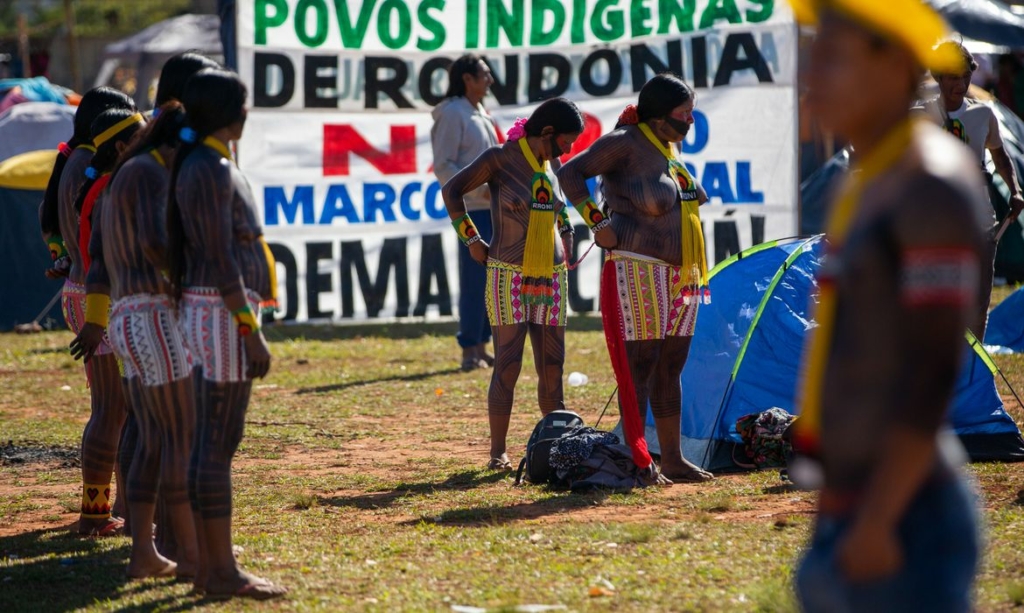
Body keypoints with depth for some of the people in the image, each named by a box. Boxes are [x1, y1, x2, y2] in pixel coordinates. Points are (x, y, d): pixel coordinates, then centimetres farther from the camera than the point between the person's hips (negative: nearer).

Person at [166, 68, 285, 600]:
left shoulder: (207, 166, 16)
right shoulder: (211, 171, -15)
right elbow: (220, 261, -19)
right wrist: (250, 331, -19)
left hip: (218, 314, 10)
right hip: (223, 313, -10)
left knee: (211, 443, 10)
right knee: (219, 444, -8)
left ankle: (209, 568, 13)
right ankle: (222, 572, -8)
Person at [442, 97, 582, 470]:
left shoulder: (552, 165, 9)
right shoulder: (500, 159, -9)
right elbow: (452, 191, -2)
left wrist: (566, 235, 16)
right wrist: (471, 240, -4)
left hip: (552, 278, 6)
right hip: (509, 277, -6)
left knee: (552, 366, 6)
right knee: (508, 365, -7)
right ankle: (497, 453, -2)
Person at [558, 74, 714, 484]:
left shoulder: (669, 148, 15)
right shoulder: (626, 143, -11)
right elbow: (571, 174, -15)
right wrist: (598, 224, -16)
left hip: (681, 276, 9)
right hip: (639, 270, -9)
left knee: (670, 369, 11)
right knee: (639, 368, -7)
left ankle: (673, 460, 16)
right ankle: (637, 462, -4)